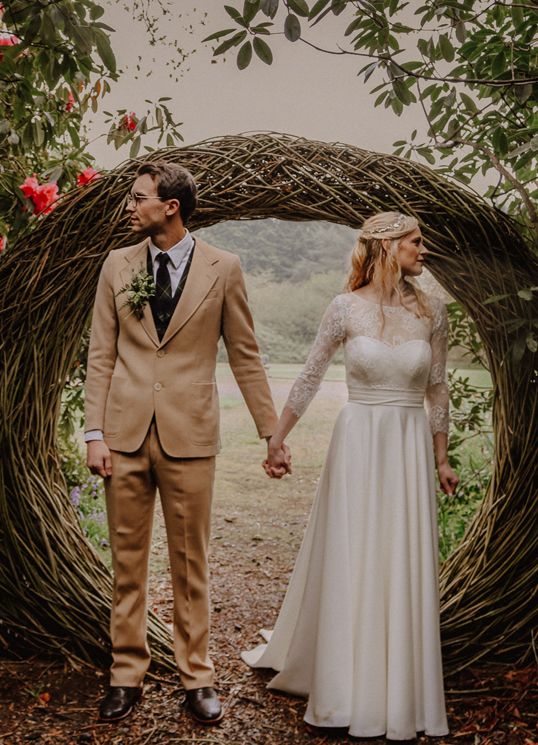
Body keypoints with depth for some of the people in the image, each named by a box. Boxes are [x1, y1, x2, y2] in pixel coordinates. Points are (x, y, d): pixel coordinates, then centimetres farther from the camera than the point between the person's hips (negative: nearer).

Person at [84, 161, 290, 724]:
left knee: (190, 564, 8)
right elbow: (100, 355, 6)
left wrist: (272, 432, 5)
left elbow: (245, 356, 5)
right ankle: (126, 674, 24)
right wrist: (95, 433, -2)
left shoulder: (222, 269, 1)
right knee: (126, 561, 10)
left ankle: (196, 678, 22)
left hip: (189, 435, -2)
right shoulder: (117, 265, 7)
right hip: (125, 434, 2)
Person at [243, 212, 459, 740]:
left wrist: (441, 458, 10)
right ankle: (348, 687, 24)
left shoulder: (431, 311, 3)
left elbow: (437, 390, 9)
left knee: (405, 568, 6)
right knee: (348, 562, 5)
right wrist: (276, 438, 2)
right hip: (358, 442, -2)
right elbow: (309, 378, 2)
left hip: (410, 445, 2)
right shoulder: (346, 308, -4)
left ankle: (401, 696, 23)